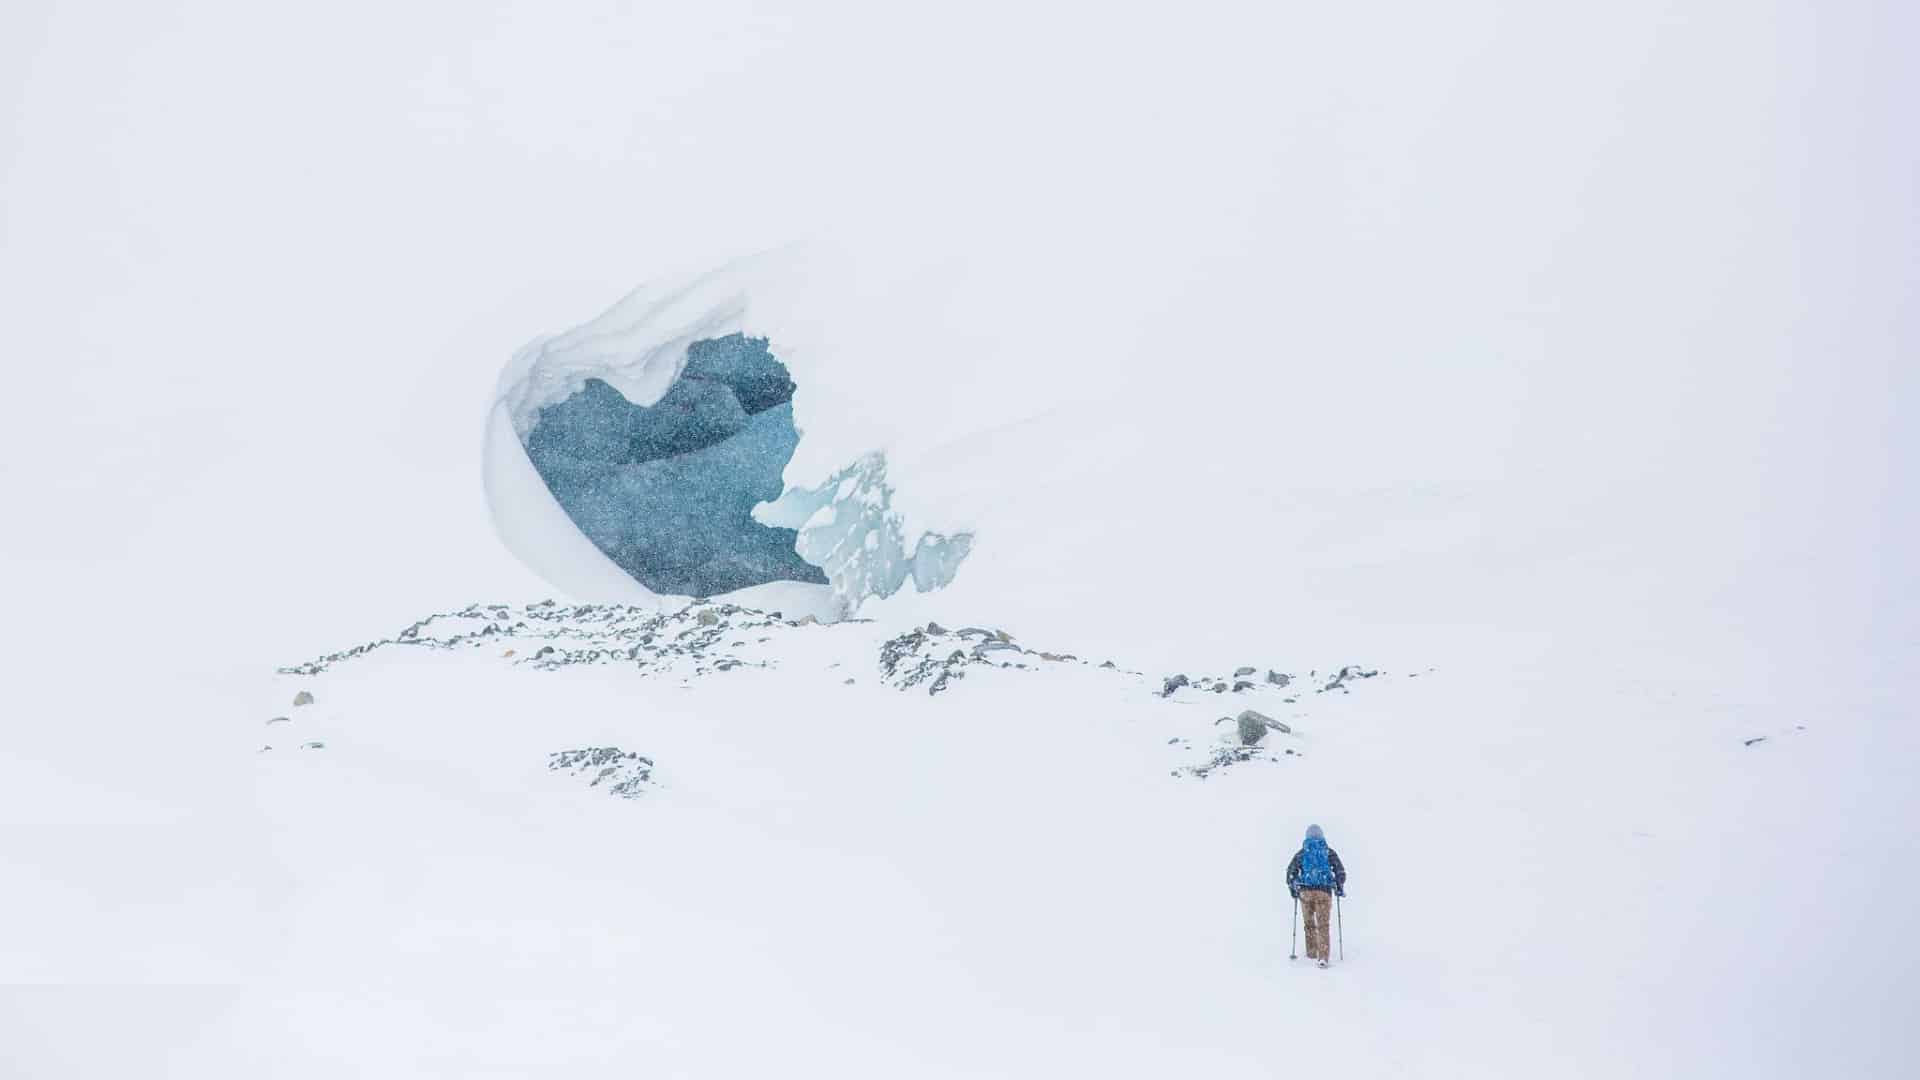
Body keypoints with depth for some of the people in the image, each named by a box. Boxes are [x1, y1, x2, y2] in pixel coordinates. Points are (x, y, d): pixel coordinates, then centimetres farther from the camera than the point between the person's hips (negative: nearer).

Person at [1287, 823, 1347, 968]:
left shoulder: (1301, 852, 8)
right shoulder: (1330, 852, 8)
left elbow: (1291, 871, 0)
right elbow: (1341, 872, 3)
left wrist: (1292, 889, 12)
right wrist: (1340, 889, 16)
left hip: (1306, 892, 1)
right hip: (1324, 892, -1)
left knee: (1309, 924, 19)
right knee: (1323, 926, -3)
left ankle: (1311, 953, 26)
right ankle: (1323, 957, -16)